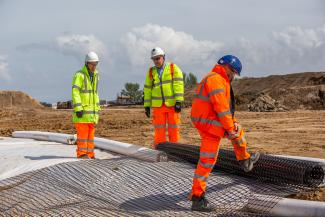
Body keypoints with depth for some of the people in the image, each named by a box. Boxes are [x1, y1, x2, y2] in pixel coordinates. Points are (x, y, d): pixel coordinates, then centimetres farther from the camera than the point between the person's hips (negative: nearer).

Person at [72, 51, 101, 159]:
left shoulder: (95, 75, 14)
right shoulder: (79, 75, -10)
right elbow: (75, 92, -16)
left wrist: (97, 109, 18)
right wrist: (78, 109, -23)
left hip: (91, 110, 7)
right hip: (82, 110, -7)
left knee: (90, 133, 7)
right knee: (83, 133, -6)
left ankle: (89, 153, 12)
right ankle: (82, 153, -1)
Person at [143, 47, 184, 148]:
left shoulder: (173, 68, 4)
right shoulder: (151, 72, 14)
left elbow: (178, 84, -5)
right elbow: (147, 89, 16)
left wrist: (178, 101, -14)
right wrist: (147, 105, 11)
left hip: (172, 104, -3)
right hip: (158, 105, 3)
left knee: (174, 129, -1)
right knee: (159, 131, 4)